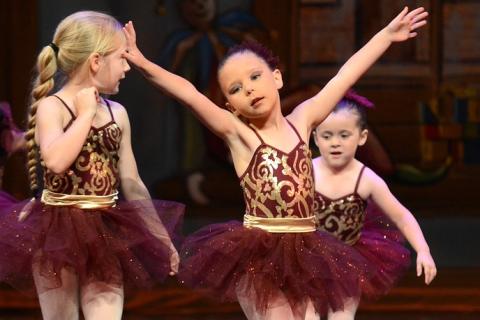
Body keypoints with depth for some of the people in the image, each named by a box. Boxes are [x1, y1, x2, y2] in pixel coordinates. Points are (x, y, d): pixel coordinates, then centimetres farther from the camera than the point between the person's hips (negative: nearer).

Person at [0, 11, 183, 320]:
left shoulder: (117, 113, 8)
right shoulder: (51, 107, -9)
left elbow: (132, 183, 13)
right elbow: (55, 160, -30)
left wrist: (160, 235, 13)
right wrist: (86, 114, -18)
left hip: (105, 235, 4)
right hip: (59, 231, -4)